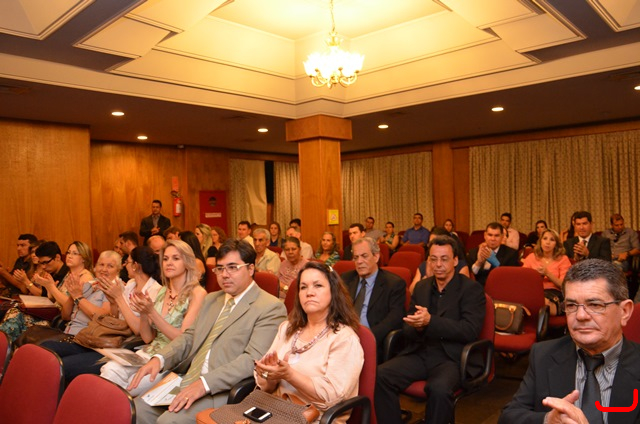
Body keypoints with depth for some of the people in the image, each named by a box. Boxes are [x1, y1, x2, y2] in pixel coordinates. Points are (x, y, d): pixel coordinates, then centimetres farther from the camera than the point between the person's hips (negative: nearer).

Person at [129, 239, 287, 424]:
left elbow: (253, 359, -19)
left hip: (224, 390, -7)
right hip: (188, 379, 7)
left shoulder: (271, 308, -10)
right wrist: (159, 358, -4)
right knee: (139, 408, -7)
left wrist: (205, 383, -26)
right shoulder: (211, 299, 18)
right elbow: (189, 337, 15)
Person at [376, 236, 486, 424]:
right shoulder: (421, 287, 13)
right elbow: (407, 330, 13)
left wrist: (430, 321, -25)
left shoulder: (471, 289, -1)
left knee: (439, 388, -35)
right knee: (380, 375, -20)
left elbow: (470, 331, -13)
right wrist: (417, 326, -13)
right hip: (420, 353, 4)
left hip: (451, 357, -4)